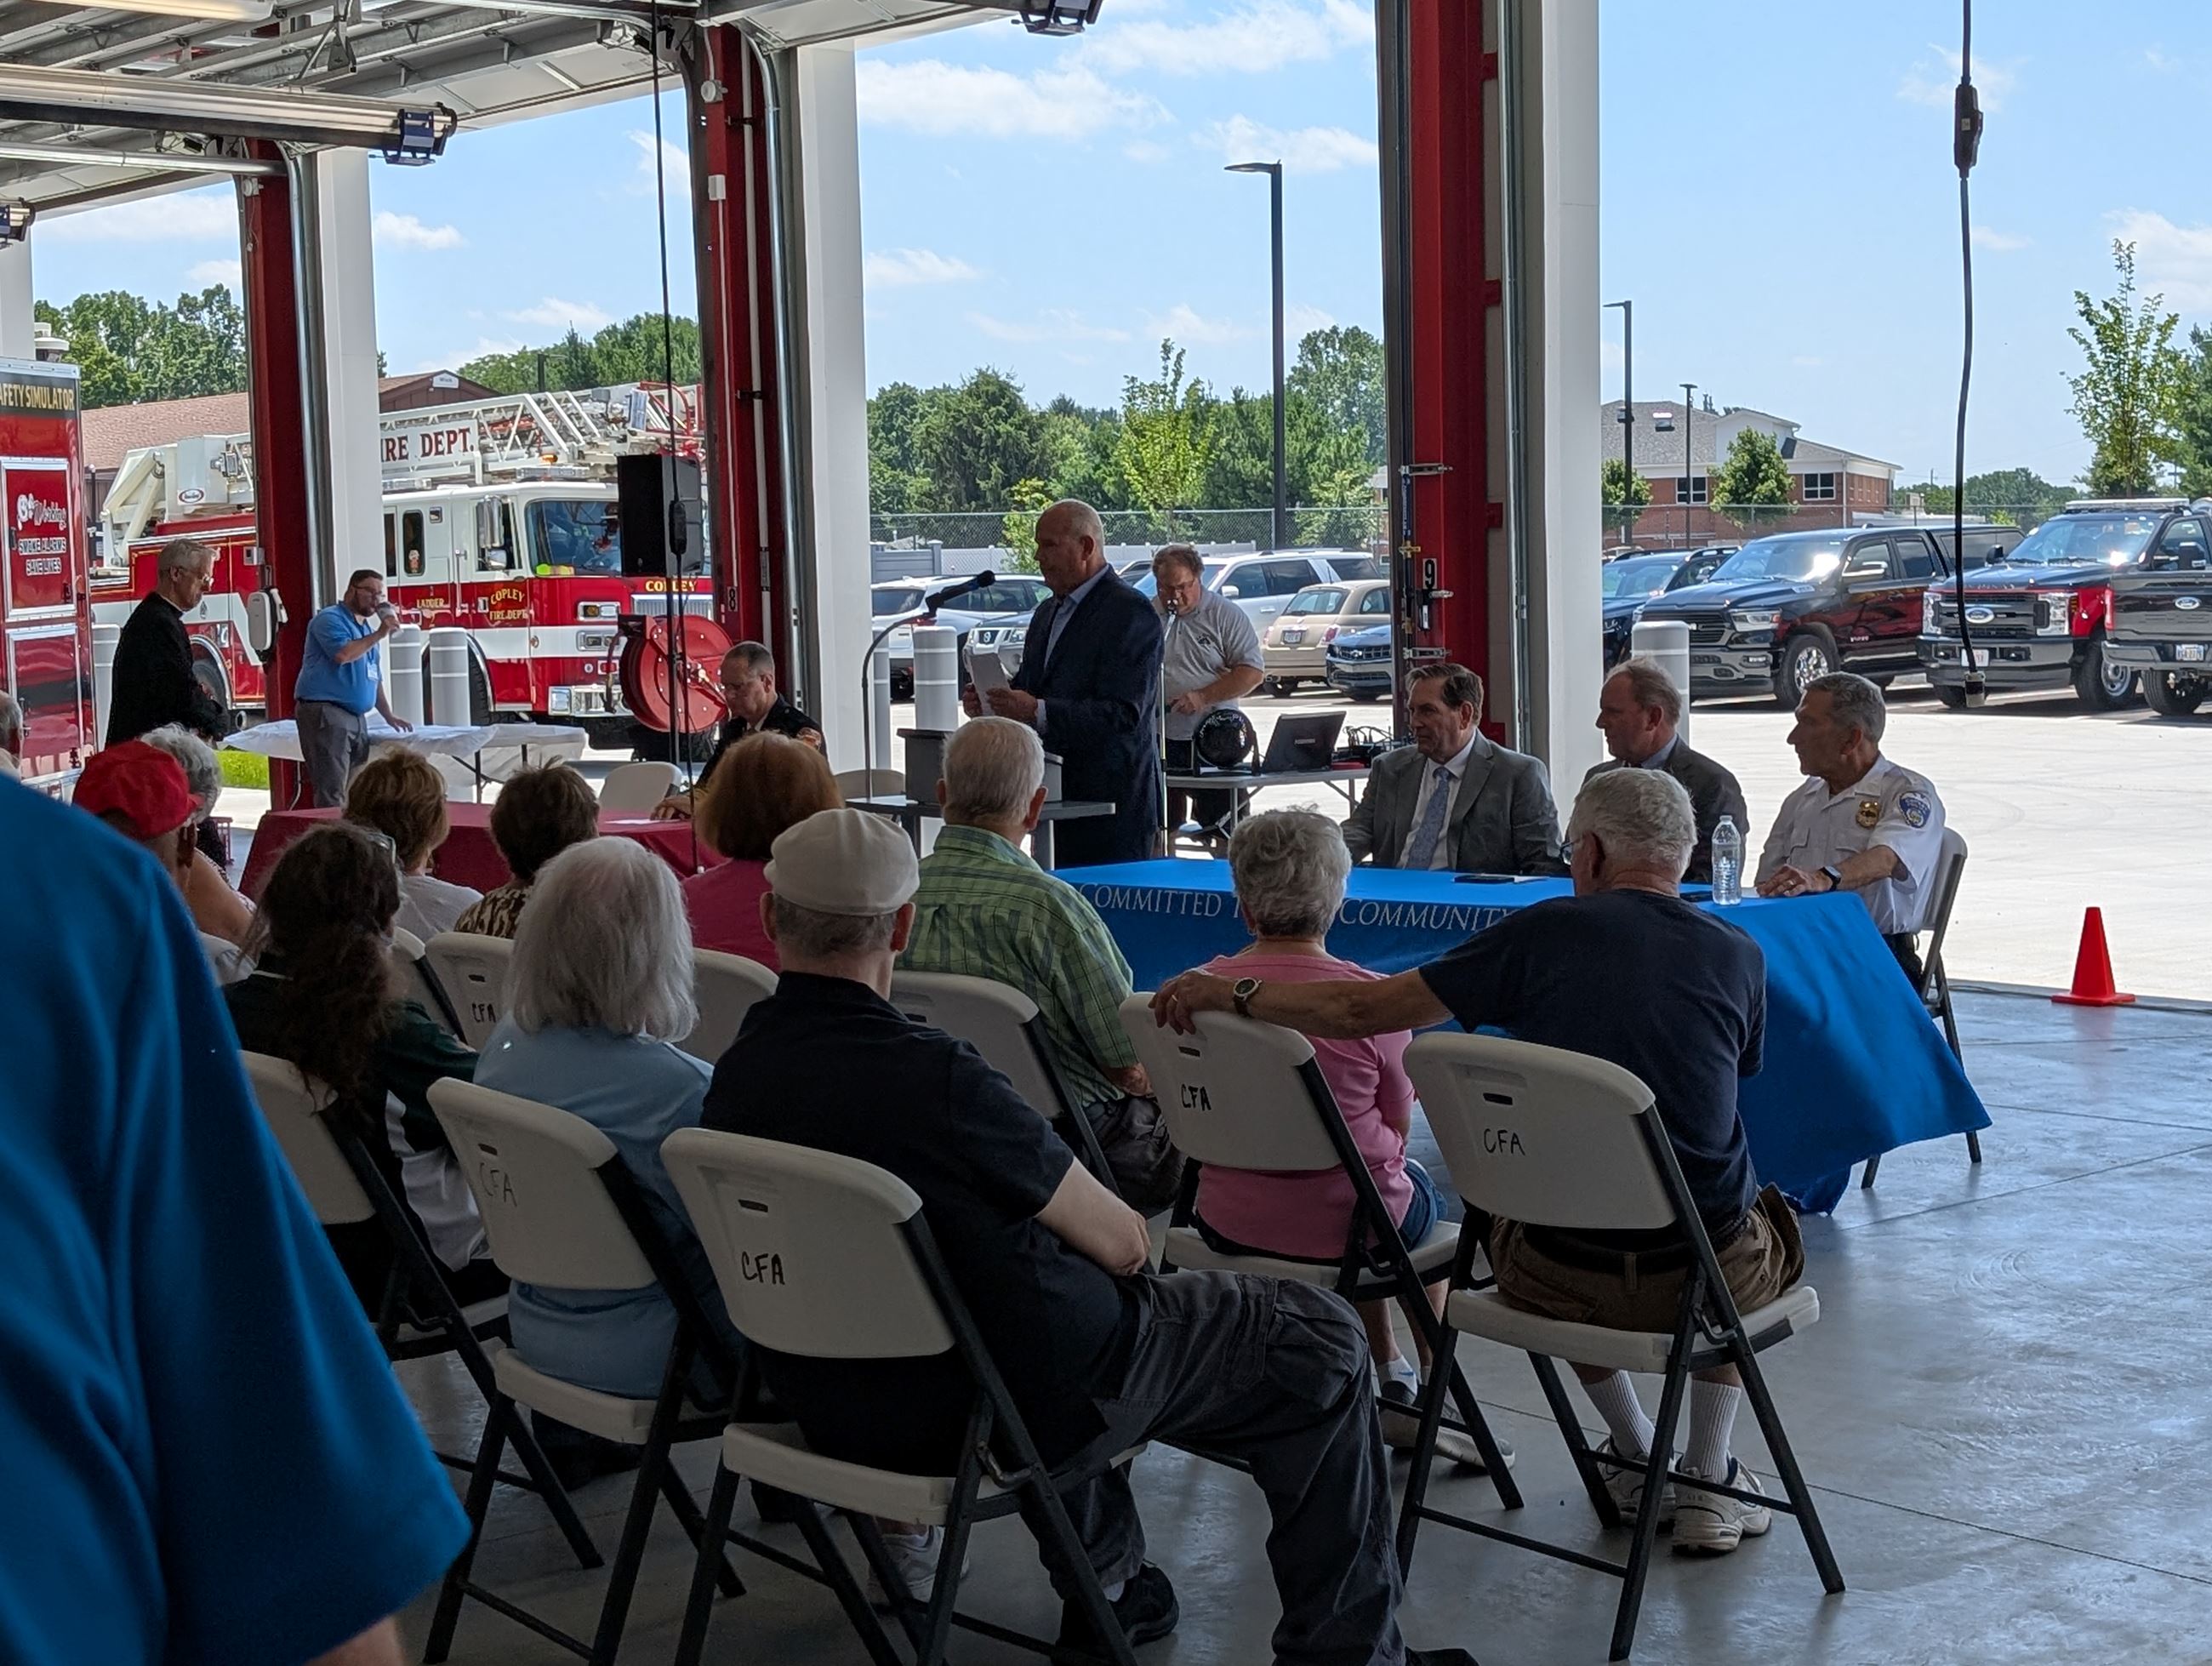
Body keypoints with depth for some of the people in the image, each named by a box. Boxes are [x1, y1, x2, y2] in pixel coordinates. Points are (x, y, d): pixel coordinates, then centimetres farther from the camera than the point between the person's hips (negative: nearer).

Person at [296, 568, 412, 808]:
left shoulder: (366, 628, 23)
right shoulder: (330, 619, -5)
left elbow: (374, 678, 28)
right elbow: (343, 653, -24)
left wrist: (388, 716, 20)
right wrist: (379, 635, -13)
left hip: (357, 718, 9)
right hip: (326, 713, -9)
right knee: (332, 793, -14)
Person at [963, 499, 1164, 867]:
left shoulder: (1131, 613, -10)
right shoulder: (1048, 612, 19)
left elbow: (1123, 714, -19)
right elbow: (1029, 690, 24)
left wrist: (1038, 712, -26)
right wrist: (987, 702, 2)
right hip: (1054, 796, 8)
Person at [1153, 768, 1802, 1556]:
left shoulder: (1545, 932, -4)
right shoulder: (1740, 957, 3)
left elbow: (1362, 1010, -3)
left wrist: (1231, 994, 9)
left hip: (1561, 1279, -1)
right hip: (1709, 1274, 1)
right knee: (1769, 1224, 37)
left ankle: (1637, 1458, 36)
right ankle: (1708, 1480, 27)